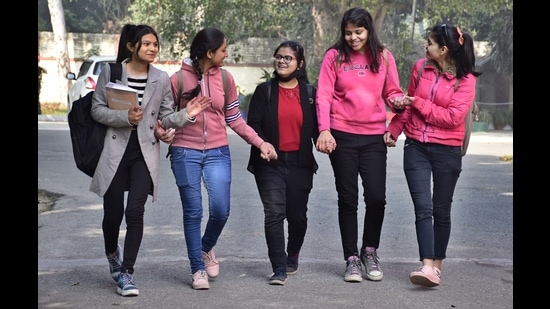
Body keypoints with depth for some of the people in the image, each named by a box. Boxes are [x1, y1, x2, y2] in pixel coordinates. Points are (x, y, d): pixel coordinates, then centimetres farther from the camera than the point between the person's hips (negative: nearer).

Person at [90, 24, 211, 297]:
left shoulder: (162, 79, 3)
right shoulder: (110, 73, -1)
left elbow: (165, 118, 7)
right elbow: (97, 109, -1)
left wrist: (186, 115, -13)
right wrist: (125, 117, -17)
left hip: (145, 153, 1)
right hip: (115, 150, 0)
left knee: (135, 212, -9)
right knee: (113, 212, 5)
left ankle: (126, 273, 0)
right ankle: (112, 254, 38)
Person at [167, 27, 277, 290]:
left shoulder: (225, 78, 2)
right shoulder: (179, 79, -5)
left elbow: (234, 119, 8)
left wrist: (260, 142, 0)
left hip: (218, 152, 2)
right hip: (185, 153, -2)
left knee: (220, 210, -3)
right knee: (193, 212, 1)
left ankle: (206, 248, 28)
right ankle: (198, 269, 14)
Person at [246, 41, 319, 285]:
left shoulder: (309, 92, 10)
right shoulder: (264, 91, 5)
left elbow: (316, 126, 9)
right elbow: (253, 125, -1)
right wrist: (262, 144, -20)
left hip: (300, 163, 2)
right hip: (270, 163, -2)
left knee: (297, 215, 9)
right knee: (274, 213, -12)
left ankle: (292, 257, 35)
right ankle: (279, 269, -8)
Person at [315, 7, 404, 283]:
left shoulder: (384, 57, 5)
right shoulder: (334, 56, 0)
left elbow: (392, 92, 9)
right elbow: (323, 96, -5)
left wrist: (398, 102, -14)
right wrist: (324, 130, -17)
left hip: (374, 136, 1)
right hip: (342, 135, -1)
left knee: (376, 196, -2)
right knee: (348, 198, 5)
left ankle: (370, 251, 22)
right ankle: (352, 258, 16)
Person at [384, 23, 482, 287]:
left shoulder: (466, 79, -8)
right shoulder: (421, 67, 2)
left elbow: (453, 117, -16)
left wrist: (418, 102, -12)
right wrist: (393, 129, 7)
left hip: (447, 151, -2)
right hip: (416, 147, 2)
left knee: (441, 209, 9)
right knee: (423, 207, -9)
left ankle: (437, 265, 22)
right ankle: (428, 268, -15)